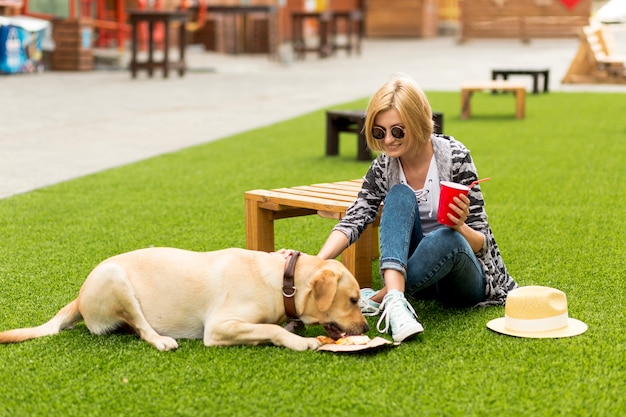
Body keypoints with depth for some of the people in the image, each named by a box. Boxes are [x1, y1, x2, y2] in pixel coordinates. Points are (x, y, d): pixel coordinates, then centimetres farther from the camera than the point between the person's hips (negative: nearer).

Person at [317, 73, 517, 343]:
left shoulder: (454, 156, -15)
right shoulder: (384, 166, -4)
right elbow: (354, 220, -14)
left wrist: (459, 227, -36)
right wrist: (318, 262, -32)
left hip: (465, 280, -3)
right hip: (422, 277, 3)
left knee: (446, 238, -37)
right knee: (400, 195, -24)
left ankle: (378, 299, -27)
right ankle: (395, 301, -43)